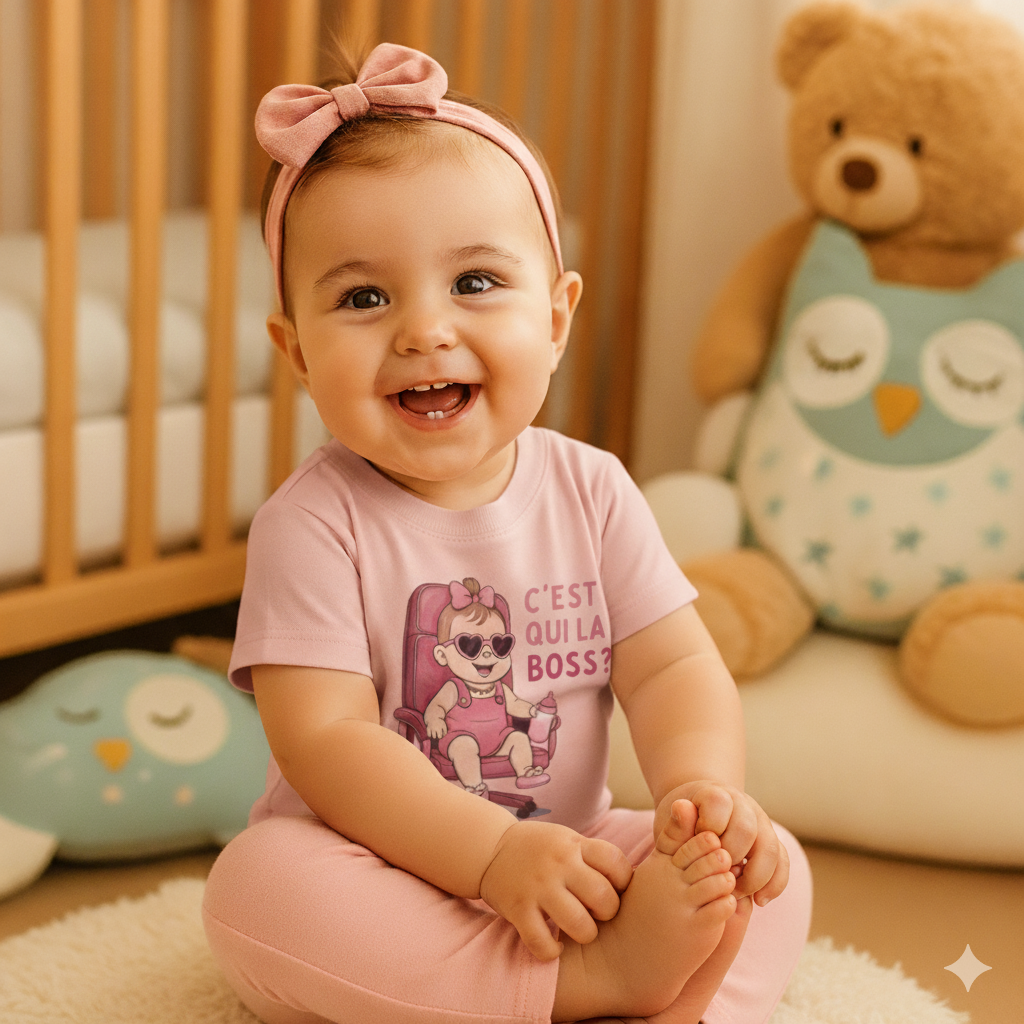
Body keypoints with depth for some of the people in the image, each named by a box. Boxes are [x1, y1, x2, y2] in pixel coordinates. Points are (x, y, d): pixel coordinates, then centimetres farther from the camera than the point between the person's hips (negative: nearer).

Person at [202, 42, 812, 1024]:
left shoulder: (591, 492, -2)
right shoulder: (312, 527, -15)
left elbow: (674, 669, -6)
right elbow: (324, 740, -22)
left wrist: (700, 788, -28)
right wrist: (495, 851, -34)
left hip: (569, 857, 4)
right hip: (377, 884, -3)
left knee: (769, 864, -12)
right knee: (258, 880, -34)